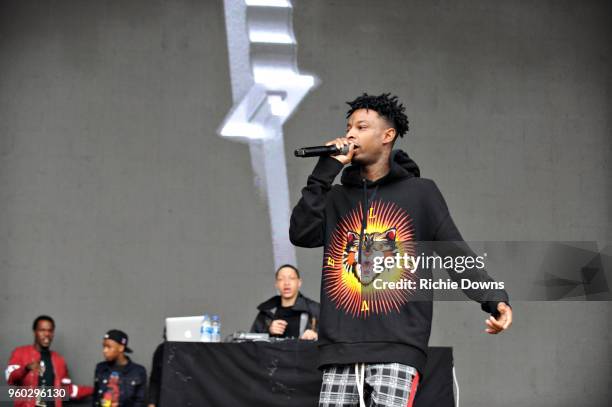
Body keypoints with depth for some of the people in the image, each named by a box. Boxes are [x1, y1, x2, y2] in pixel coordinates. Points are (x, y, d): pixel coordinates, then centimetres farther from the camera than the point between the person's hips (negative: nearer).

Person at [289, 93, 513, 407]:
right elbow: (301, 234, 4)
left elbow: (455, 253, 1)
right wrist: (325, 171, 3)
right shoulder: (337, 197, 19)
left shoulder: (420, 192, 8)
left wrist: (493, 298, -15)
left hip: (397, 348, -4)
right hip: (340, 349, 4)